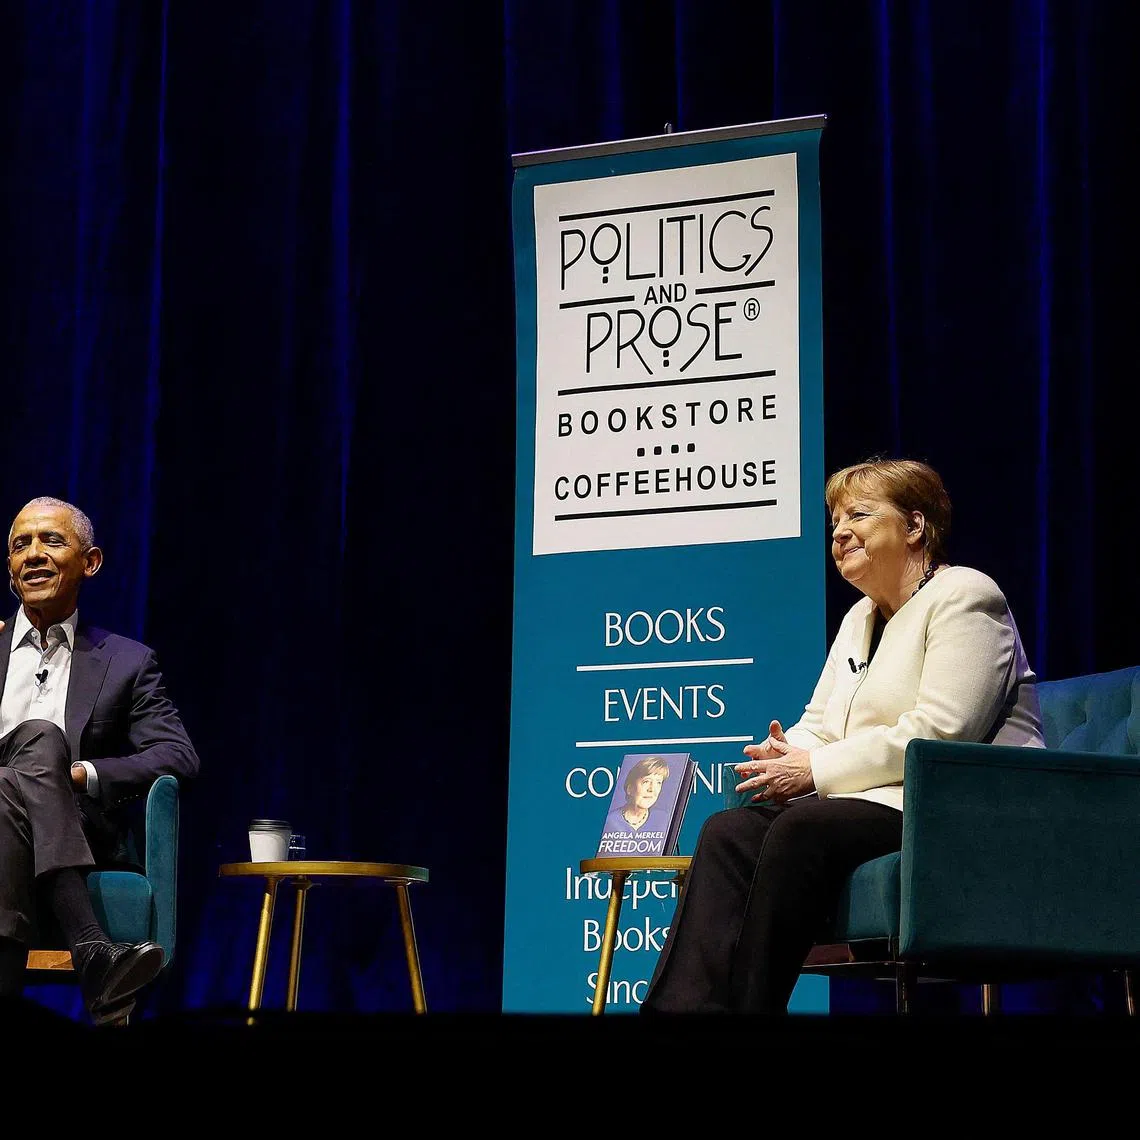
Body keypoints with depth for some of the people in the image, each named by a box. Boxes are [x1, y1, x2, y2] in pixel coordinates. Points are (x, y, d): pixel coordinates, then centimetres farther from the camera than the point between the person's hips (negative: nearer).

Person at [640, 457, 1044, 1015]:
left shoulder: (963, 595, -5)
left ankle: (750, 1004, -33)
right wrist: (785, 752, -6)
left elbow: (939, 734, -17)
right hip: (880, 805, 8)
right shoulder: (860, 618, 23)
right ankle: (684, 1006, -33)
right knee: (727, 832, -17)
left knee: (803, 829, -32)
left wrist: (817, 769, -14)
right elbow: (819, 723, 20)